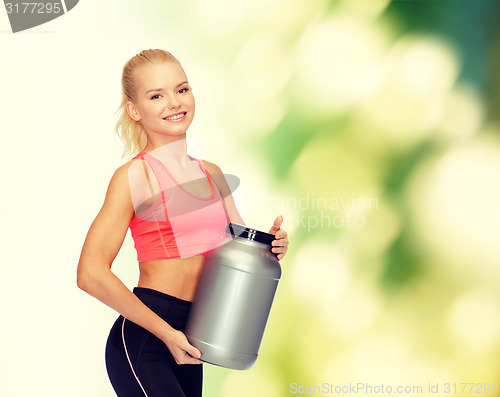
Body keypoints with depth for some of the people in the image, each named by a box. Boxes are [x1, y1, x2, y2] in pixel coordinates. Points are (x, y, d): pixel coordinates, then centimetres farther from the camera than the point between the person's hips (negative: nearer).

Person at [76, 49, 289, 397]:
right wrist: (166, 332, -16)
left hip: (184, 347, 7)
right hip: (141, 341, -7)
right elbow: (91, 273, -16)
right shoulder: (134, 176, -8)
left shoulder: (211, 174, 12)